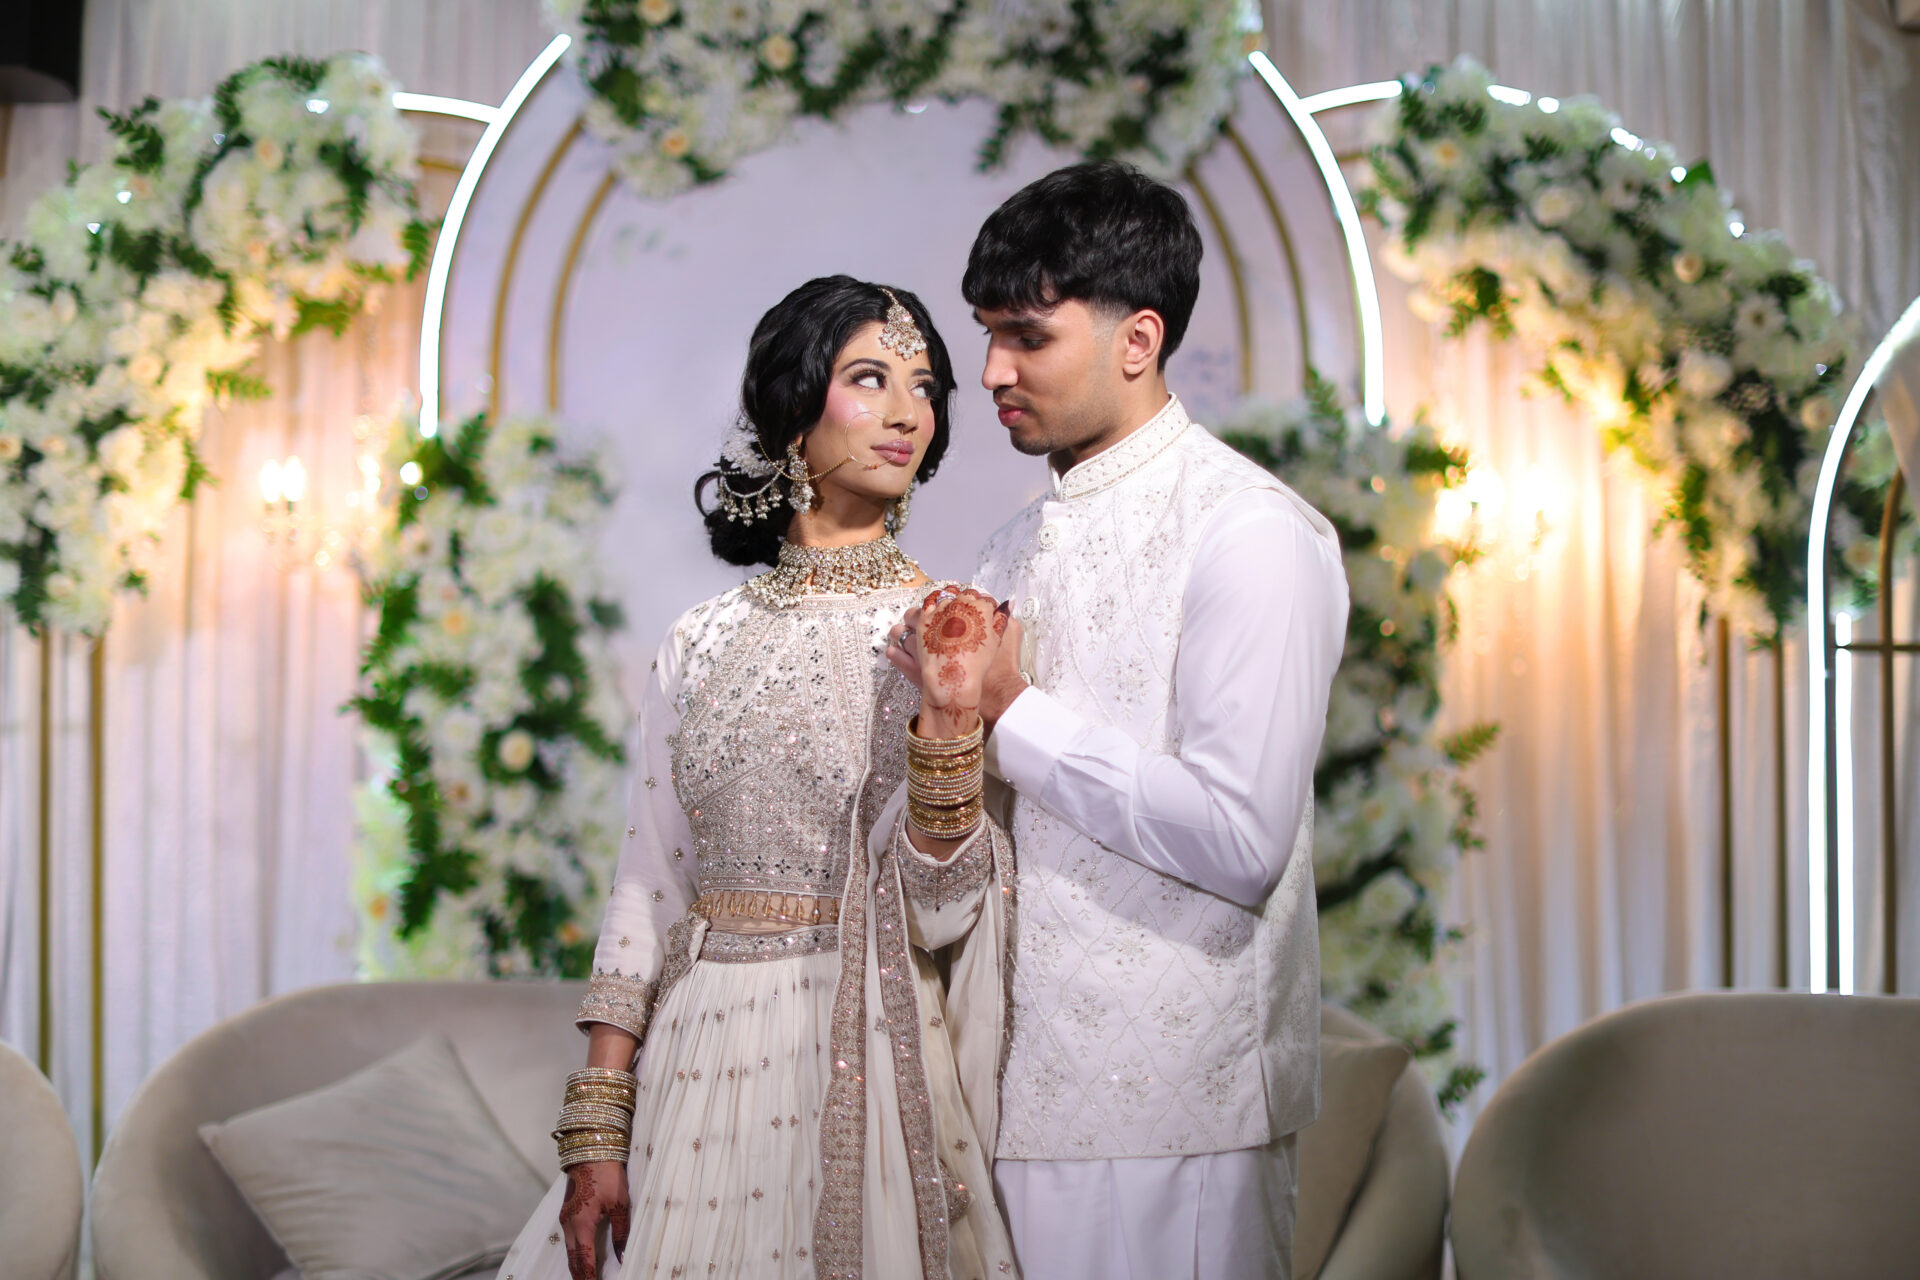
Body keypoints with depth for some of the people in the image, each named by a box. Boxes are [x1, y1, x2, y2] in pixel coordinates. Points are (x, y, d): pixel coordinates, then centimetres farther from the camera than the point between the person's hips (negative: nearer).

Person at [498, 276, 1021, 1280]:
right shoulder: (703, 642, 5)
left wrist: (948, 721, -22)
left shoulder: (948, 634, -2)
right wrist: (596, 1125, 0)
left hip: (869, 1070, -2)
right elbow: (648, 885, 5)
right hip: (701, 1053, 2)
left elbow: (941, 912, -8)